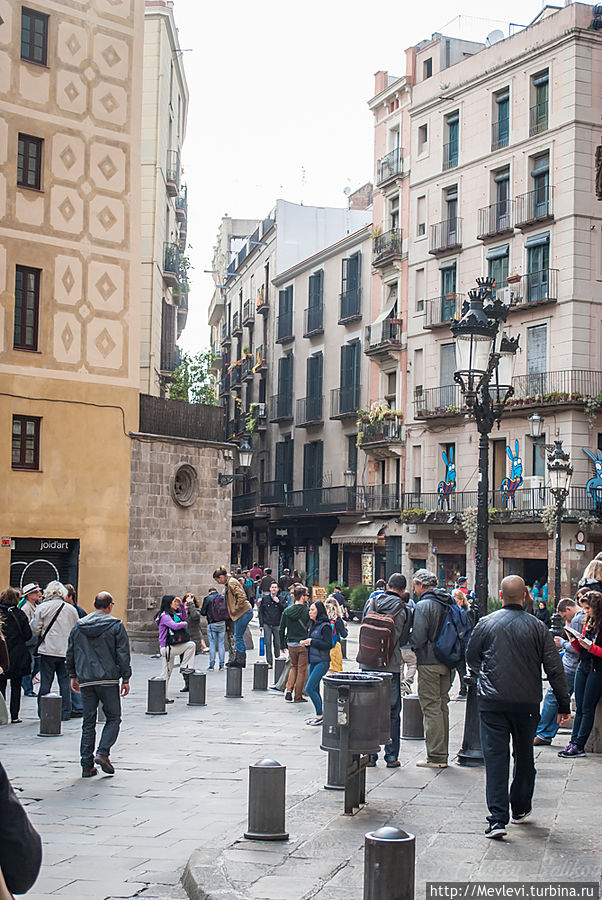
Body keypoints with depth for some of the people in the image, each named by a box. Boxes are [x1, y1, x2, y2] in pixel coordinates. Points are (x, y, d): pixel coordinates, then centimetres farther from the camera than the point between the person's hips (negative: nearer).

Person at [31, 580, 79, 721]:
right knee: (65, 682, 9)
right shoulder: (71, 609, 2)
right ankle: (65, 713, 11)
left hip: (47, 651, -2)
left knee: (45, 682, 4)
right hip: (66, 652, 2)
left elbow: (35, 630, -4)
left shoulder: (42, 608, -5)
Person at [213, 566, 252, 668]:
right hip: (243, 613, 10)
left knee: (238, 637, -5)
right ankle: (241, 659, 20)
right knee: (239, 637, 14)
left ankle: (240, 661, 1)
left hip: (244, 612, -10)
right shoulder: (228, 583, 15)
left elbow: (242, 597, -23)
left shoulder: (231, 583, -15)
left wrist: (235, 610, -16)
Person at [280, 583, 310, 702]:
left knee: (294, 666, 23)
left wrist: (282, 644, 13)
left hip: (291, 645, 4)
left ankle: (288, 689, 8)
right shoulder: (307, 611, -12)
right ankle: (298, 696, 10)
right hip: (303, 644, -4)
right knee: (302, 670, 7)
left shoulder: (287, 611, 1)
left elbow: (281, 630, 4)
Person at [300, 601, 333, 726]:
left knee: (309, 688, -12)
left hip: (322, 662, -9)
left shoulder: (325, 626, -13)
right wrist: (305, 643, 2)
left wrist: (312, 642, -18)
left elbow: (328, 645, -17)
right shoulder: (312, 625, 14)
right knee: (315, 690, 11)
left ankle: (320, 716, -4)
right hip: (313, 661, 9)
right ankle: (318, 716, 18)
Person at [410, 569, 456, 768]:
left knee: (431, 707, -3)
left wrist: (409, 640, 2)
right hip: (448, 663, 7)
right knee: (442, 706, 14)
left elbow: (418, 638, -19)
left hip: (429, 663, -7)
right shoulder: (449, 603, 10)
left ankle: (436, 757, -4)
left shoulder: (423, 605, -13)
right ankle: (442, 754, 19)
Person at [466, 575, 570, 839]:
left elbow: (471, 658, 10)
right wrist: (564, 704, 5)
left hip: (492, 701, -1)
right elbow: (554, 668, -2)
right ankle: (520, 809, 30)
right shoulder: (538, 627, -2)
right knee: (524, 755, 18)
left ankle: (497, 818, -11)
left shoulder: (485, 624, -2)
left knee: (495, 757, -2)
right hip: (527, 702, 1)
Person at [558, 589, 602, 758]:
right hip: (583, 667, 7)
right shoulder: (587, 623, 12)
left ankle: (579, 746, -2)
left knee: (587, 708, -4)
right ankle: (573, 742, 7)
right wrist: (575, 642, -1)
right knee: (579, 707, 6)